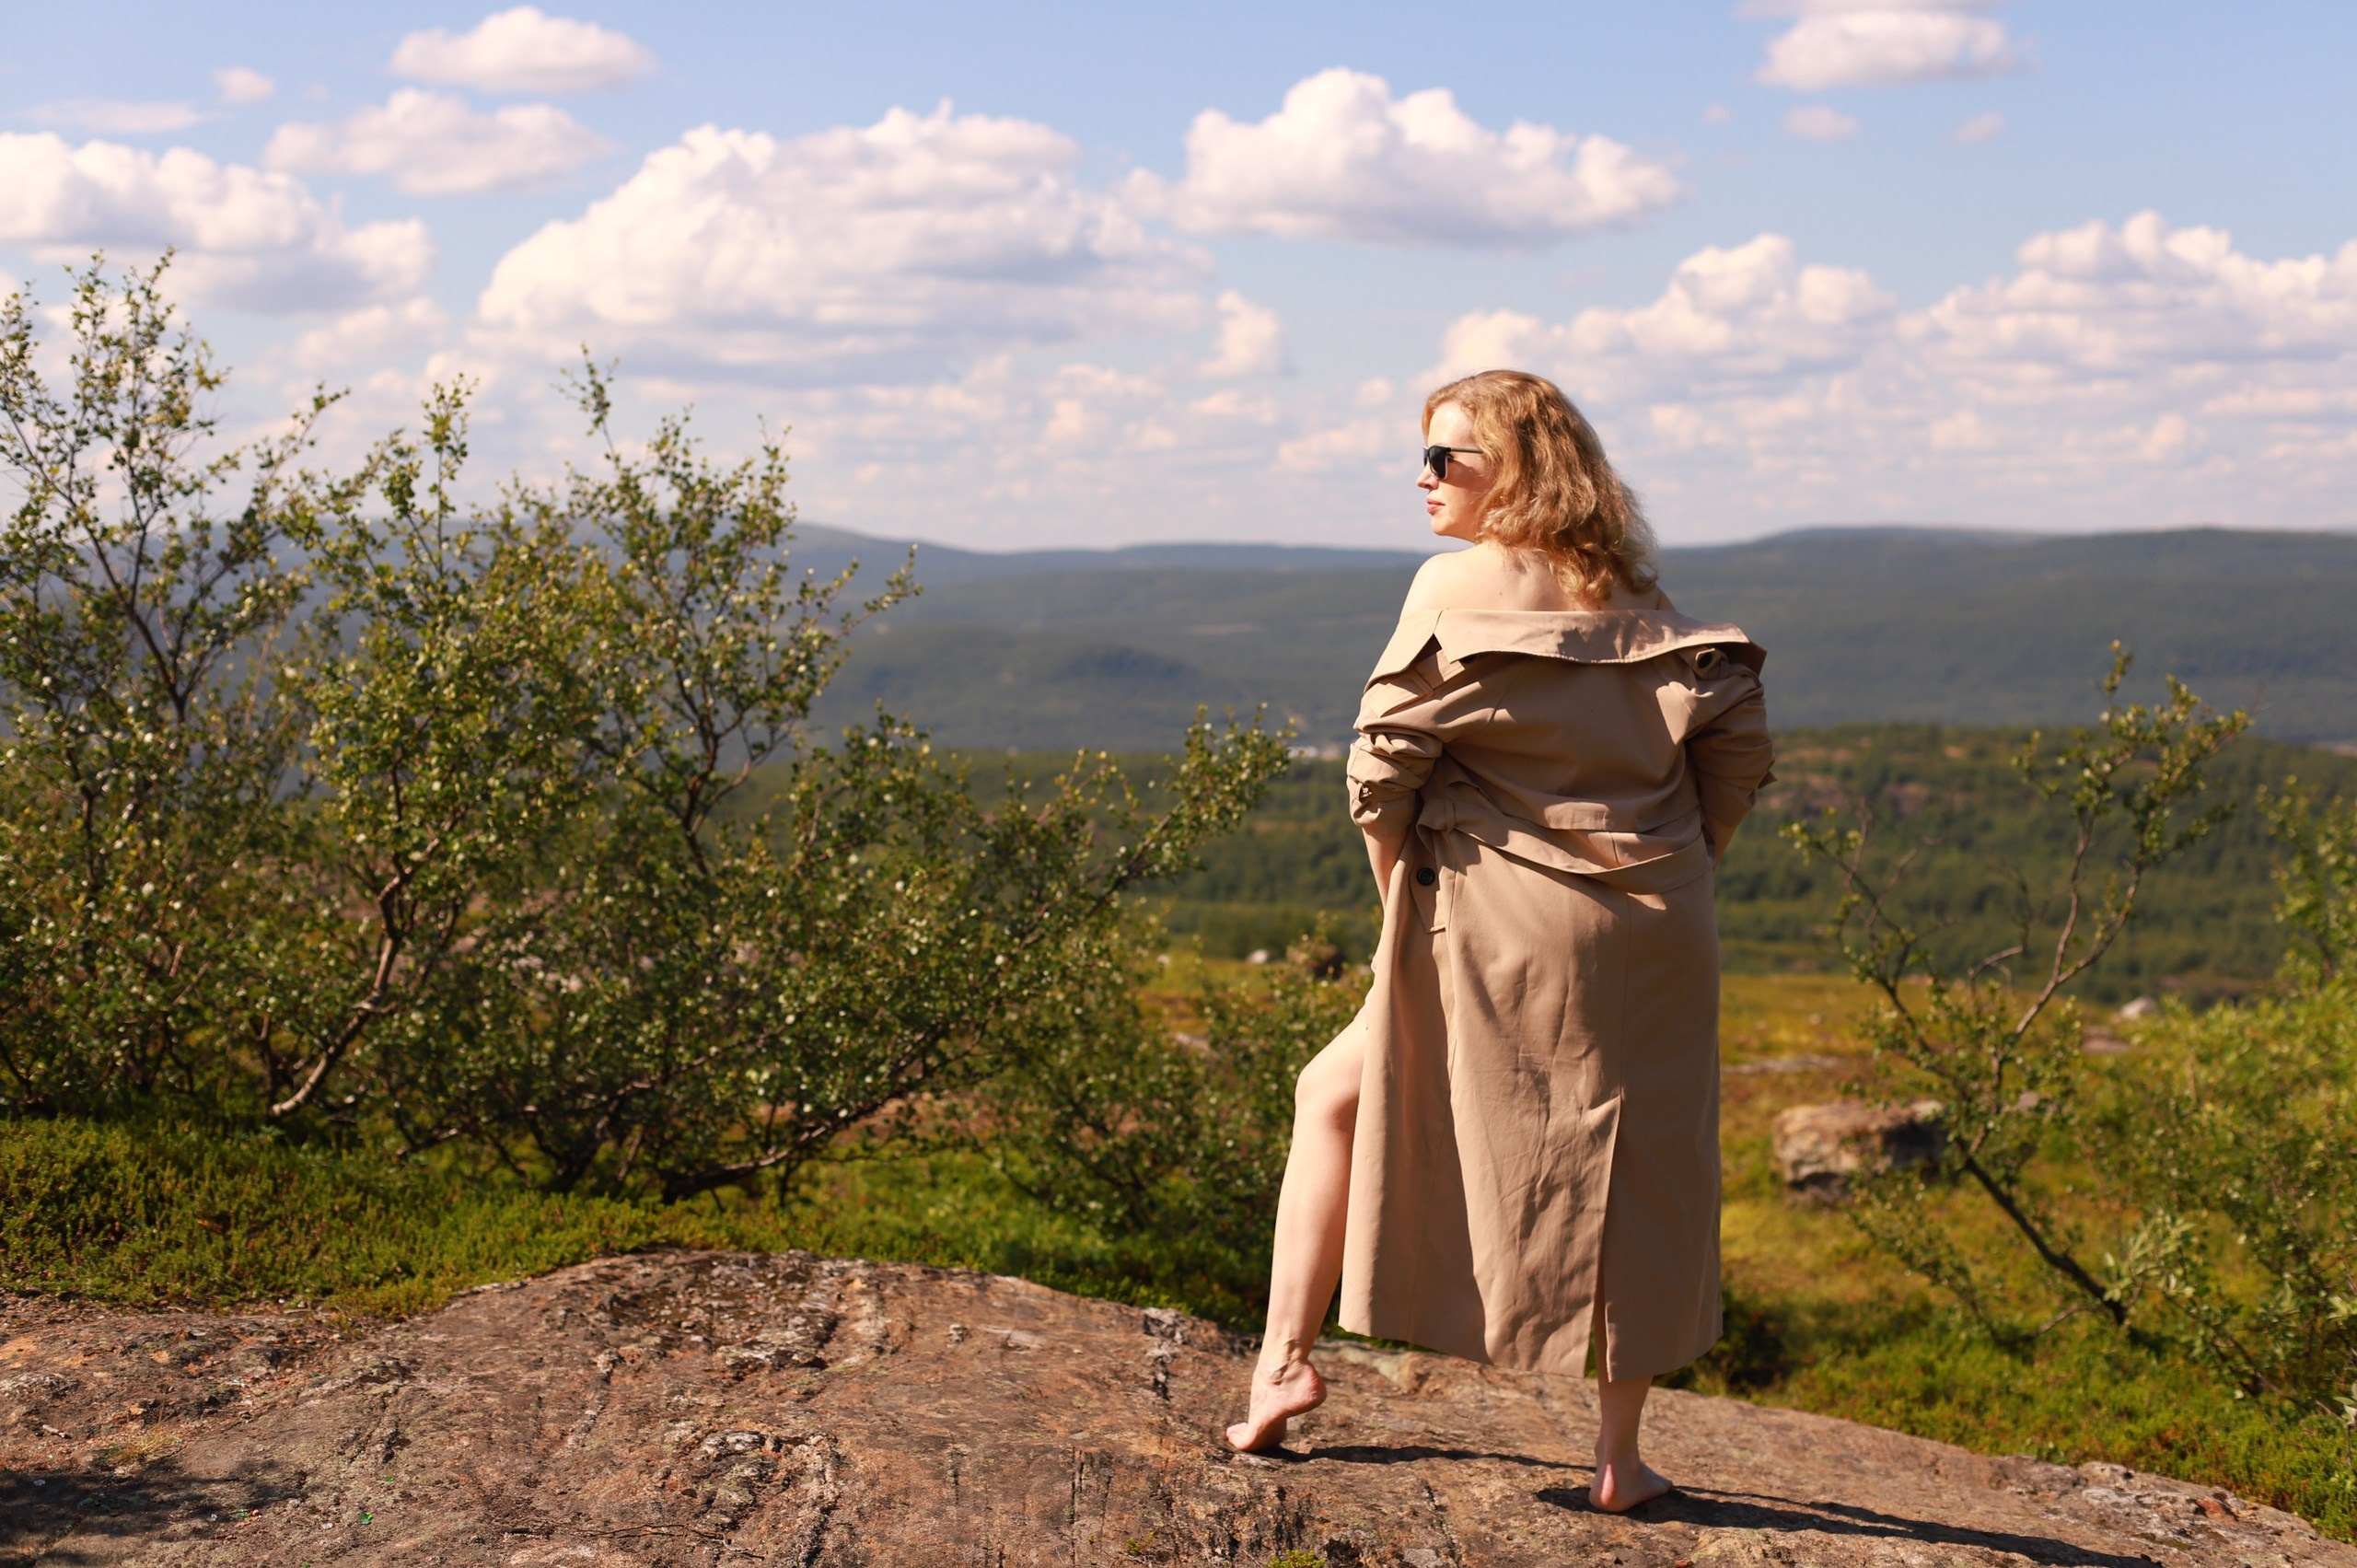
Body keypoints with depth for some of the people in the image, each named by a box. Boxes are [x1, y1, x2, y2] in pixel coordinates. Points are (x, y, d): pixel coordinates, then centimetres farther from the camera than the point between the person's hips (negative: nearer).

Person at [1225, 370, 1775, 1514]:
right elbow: (1740, 735, 7)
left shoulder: (1460, 587, -4)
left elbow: (1384, 763, -10)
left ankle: (1286, 1359, 8)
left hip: (1503, 926, -4)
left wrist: (1403, 906, 1)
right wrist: (1678, 868, 13)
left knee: (1334, 1097, 14)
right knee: (1642, 1176, 11)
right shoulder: (1636, 597, 11)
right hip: (1656, 934, 4)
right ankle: (1621, 1450, 13)